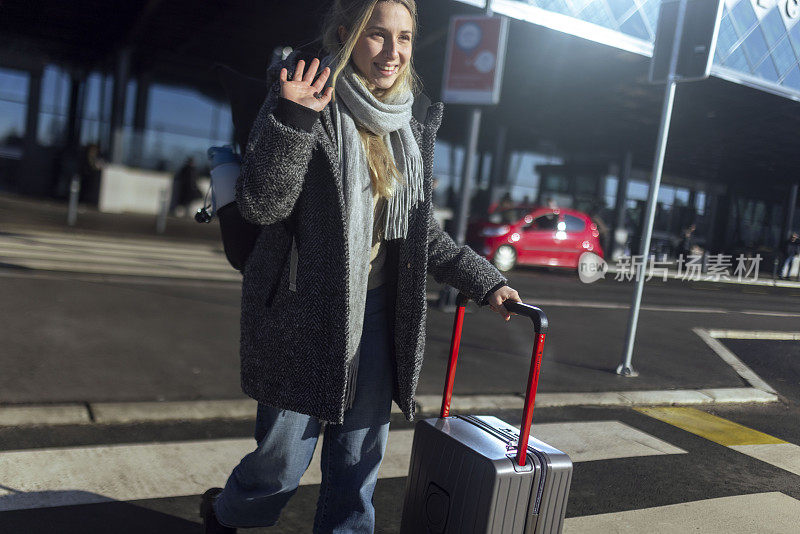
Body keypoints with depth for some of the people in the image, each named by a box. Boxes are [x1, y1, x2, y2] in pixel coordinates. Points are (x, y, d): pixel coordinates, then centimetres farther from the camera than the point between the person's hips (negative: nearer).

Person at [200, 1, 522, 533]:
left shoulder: (414, 124, 9)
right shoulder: (307, 100, -7)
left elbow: (422, 230, 15)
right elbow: (261, 203, -15)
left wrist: (483, 281, 11)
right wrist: (293, 119, -27)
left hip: (377, 310, 5)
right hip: (304, 311, -5)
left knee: (360, 459, 12)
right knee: (284, 461, 8)